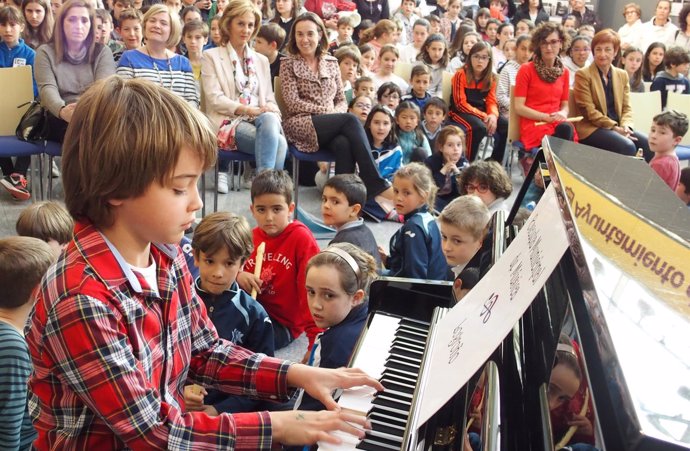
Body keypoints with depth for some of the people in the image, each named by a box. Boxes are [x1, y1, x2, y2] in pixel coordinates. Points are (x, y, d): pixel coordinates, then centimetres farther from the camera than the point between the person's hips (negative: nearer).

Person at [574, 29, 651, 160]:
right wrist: (615, 127, -15)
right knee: (627, 146, -31)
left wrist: (625, 126, -9)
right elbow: (589, 110, -9)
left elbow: (626, 107, 13)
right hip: (592, 129, -6)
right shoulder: (583, 75, -3)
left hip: (618, 128, 6)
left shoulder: (622, 75, 15)